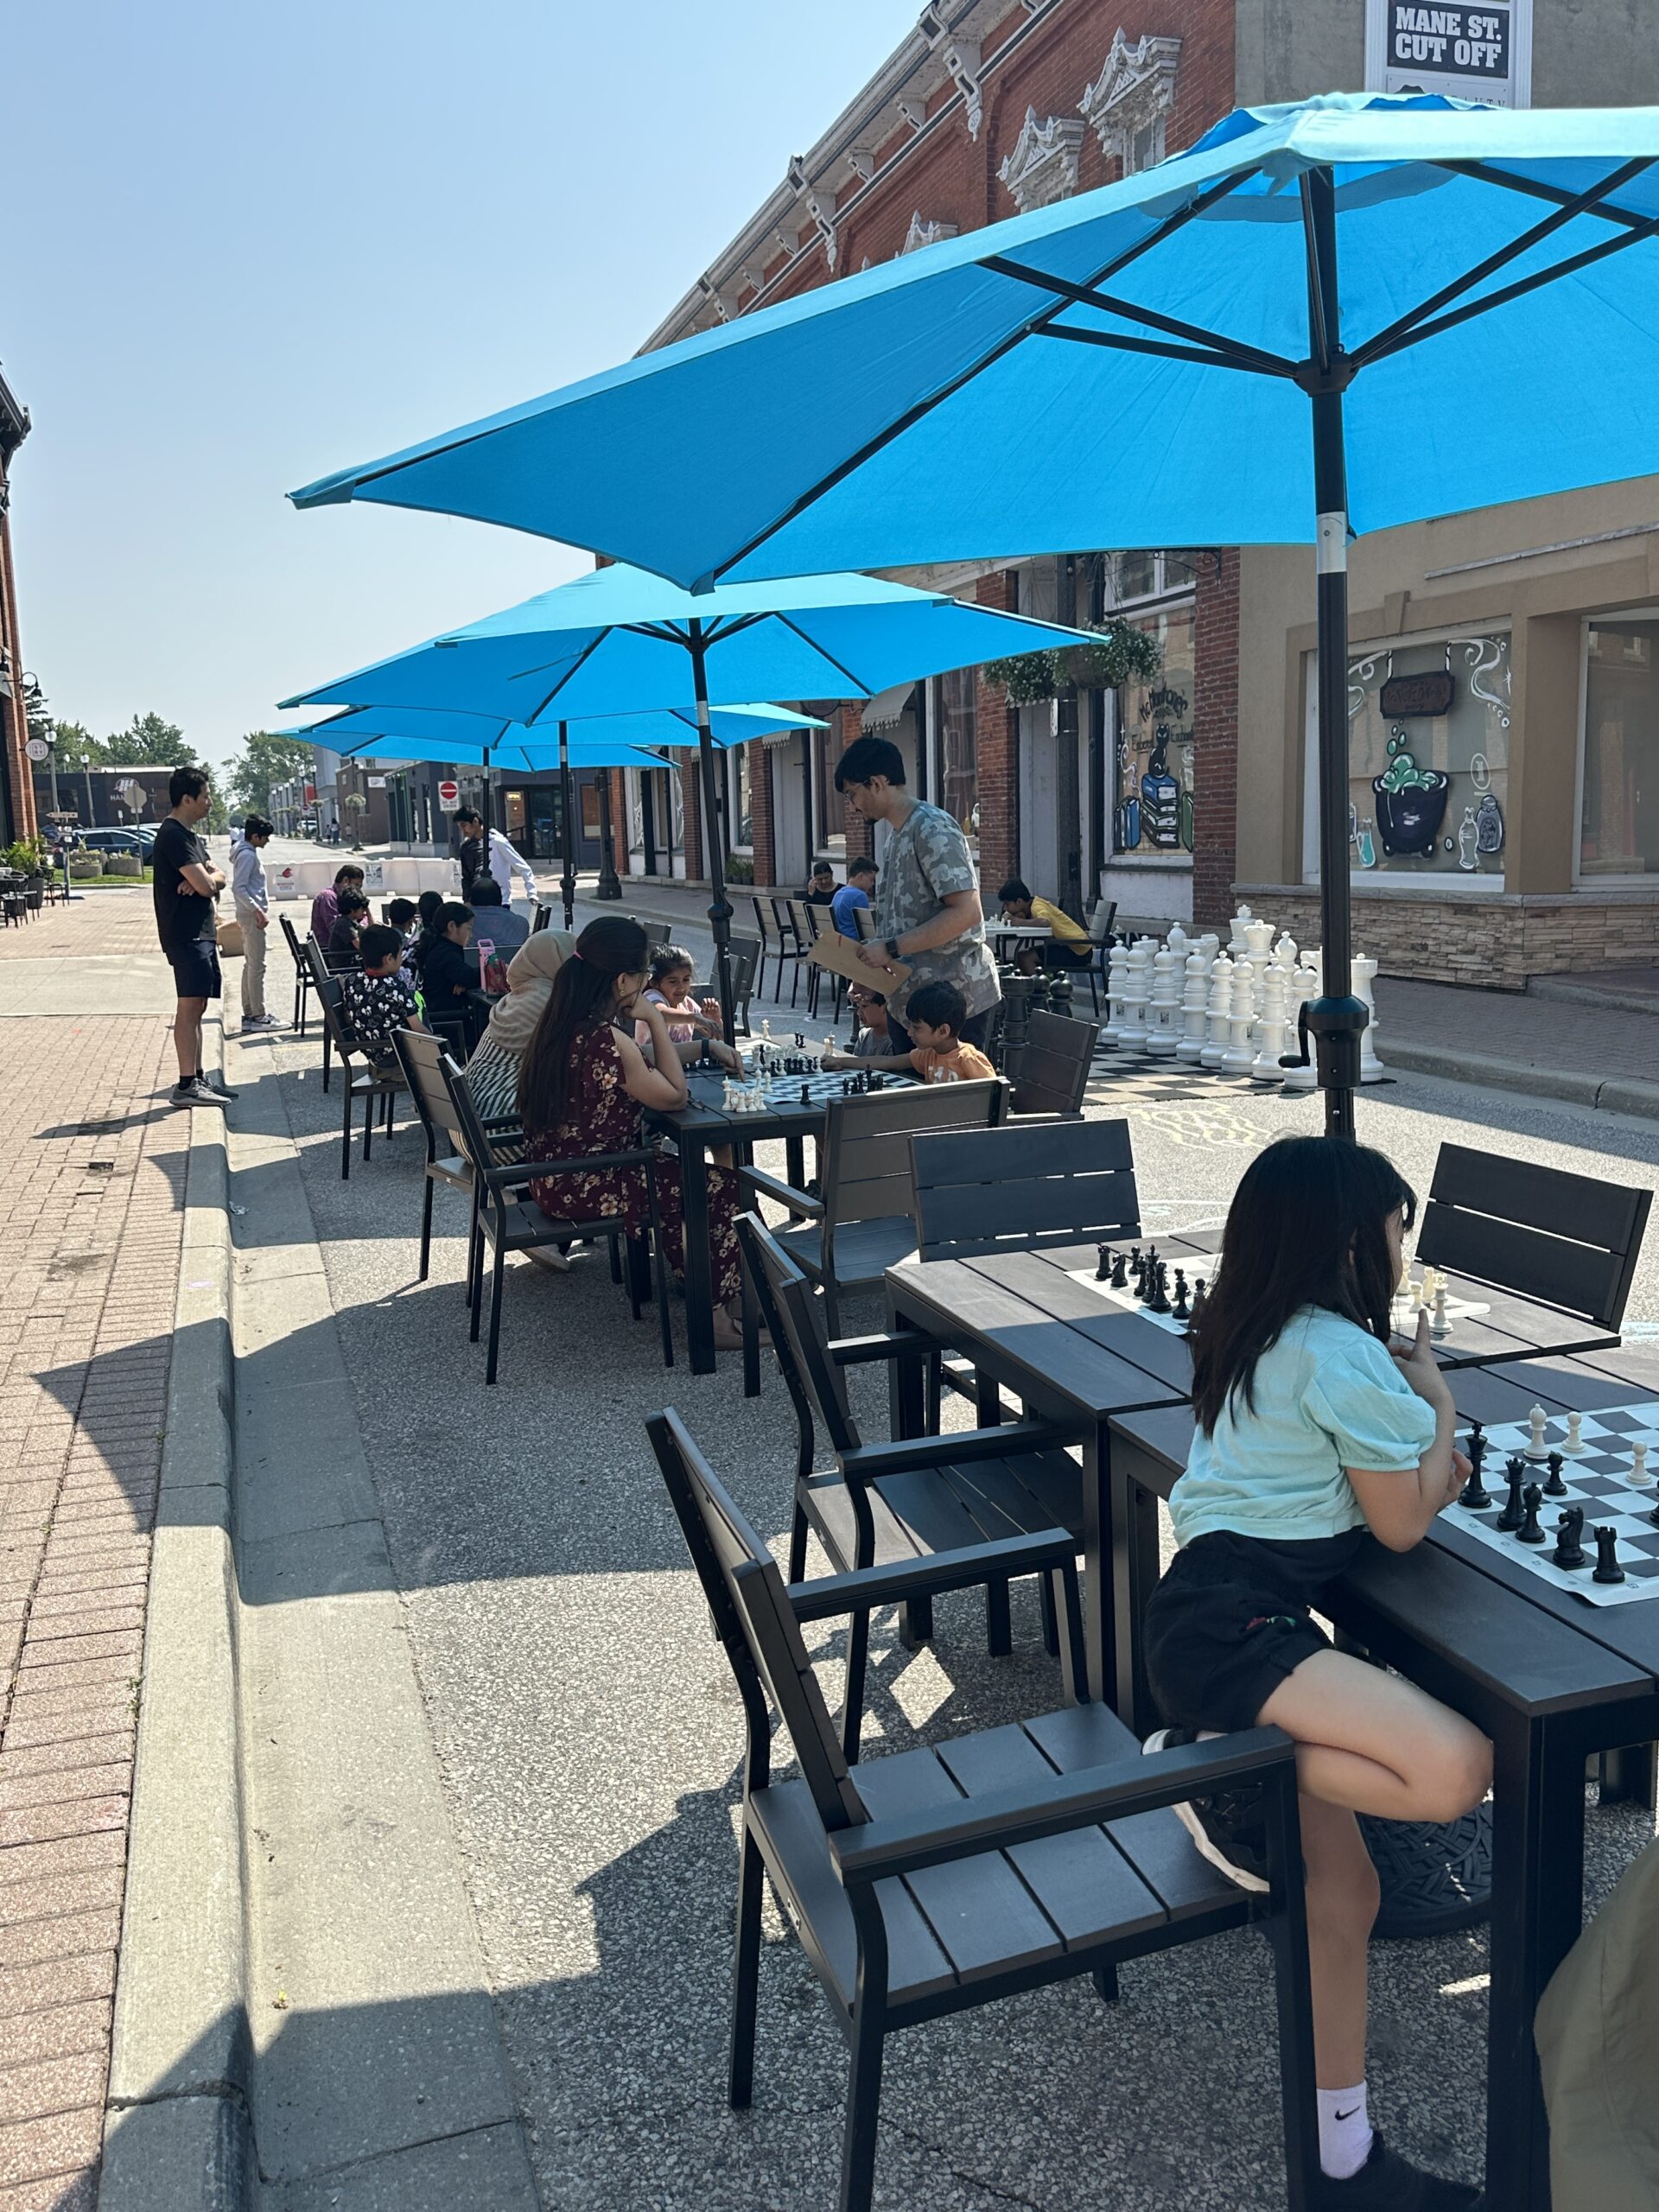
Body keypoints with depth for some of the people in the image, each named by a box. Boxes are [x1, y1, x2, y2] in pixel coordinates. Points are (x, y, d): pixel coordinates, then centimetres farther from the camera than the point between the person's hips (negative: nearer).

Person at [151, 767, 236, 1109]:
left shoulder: (190, 834, 19)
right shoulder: (174, 835, -14)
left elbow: (218, 880, 13)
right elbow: (206, 885, -21)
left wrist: (207, 879, -9)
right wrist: (209, 878, 2)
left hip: (201, 933, 10)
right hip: (186, 934, -10)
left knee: (197, 1006, 12)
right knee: (190, 1006, -11)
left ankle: (198, 1078, 18)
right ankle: (186, 1085, -12)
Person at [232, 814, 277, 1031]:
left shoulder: (247, 852, 14)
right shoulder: (247, 855, -16)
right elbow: (238, 888, -23)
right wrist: (258, 911, -25)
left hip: (251, 914, 11)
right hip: (252, 915, -11)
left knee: (250, 964, 13)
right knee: (257, 966, -7)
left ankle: (249, 1013, 18)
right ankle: (258, 1016, -5)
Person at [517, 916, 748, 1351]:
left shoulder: (562, 1021, 3)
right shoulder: (606, 1040, -26)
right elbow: (673, 1095, -15)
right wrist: (656, 1021, -10)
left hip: (554, 1177, 9)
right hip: (585, 1188, -9)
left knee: (675, 1169, 26)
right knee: (722, 1187, 1)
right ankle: (717, 1312, 10)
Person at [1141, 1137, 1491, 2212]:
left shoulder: (1261, 1339, 17)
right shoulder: (1346, 1355, -11)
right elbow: (1403, 1523, -4)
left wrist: (1420, 1443, 15)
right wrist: (1437, 1404, 10)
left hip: (1221, 1609, 10)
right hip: (1235, 1624, -10)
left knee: (1340, 1889, 12)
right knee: (1458, 1768, -26)